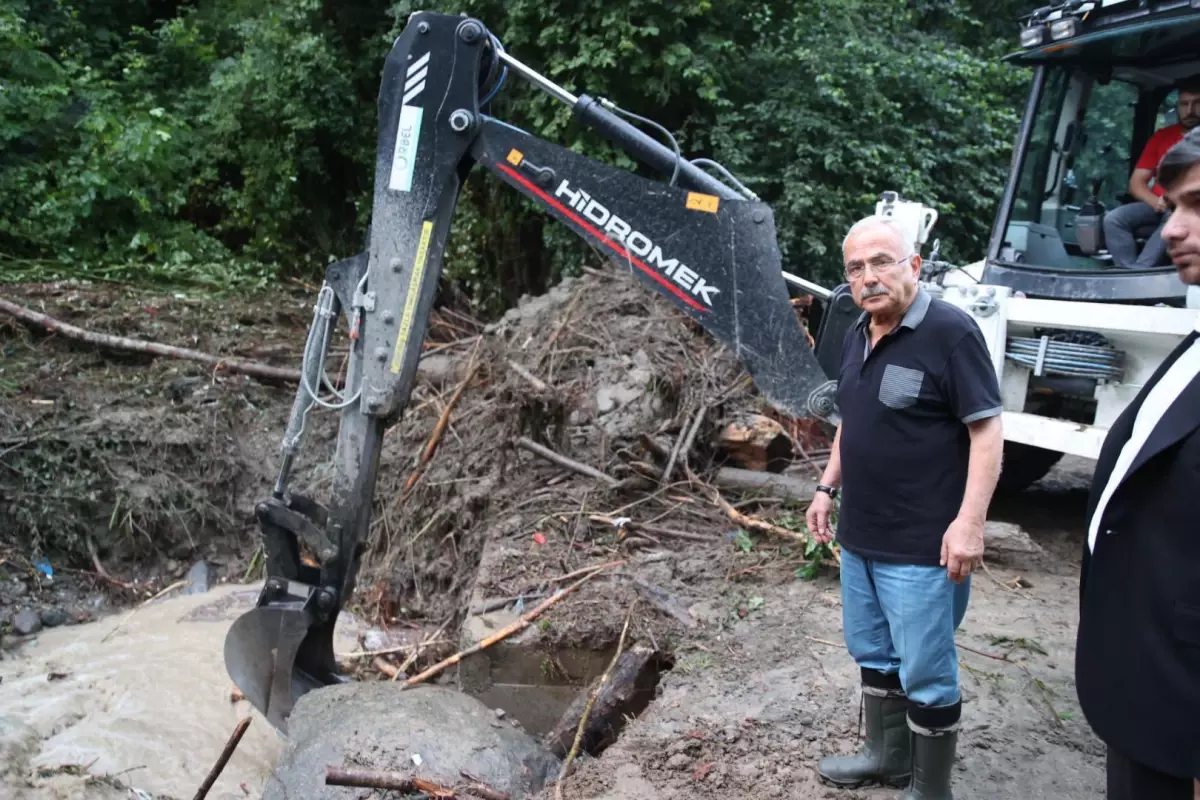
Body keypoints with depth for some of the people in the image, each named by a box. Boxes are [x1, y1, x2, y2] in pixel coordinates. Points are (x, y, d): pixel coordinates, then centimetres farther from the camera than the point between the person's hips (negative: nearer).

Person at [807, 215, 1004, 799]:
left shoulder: (950, 332, -16)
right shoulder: (857, 336, 9)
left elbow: (987, 429, -18)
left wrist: (969, 521, -23)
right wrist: (827, 489, 17)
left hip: (921, 546, -8)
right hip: (858, 535, 8)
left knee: (925, 672, 4)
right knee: (873, 654, 21)